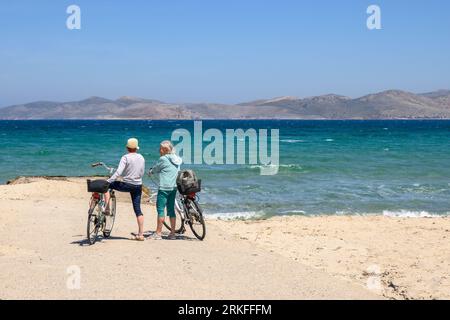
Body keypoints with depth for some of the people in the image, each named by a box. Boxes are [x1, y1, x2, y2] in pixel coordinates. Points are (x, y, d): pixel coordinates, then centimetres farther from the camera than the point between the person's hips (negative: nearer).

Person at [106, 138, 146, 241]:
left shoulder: (126, 158, -11)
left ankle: (107, 208, 10)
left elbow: (118, 172, -19)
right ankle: (141, 234, 5)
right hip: (138, 185, 5)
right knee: (138, 209, 8)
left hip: (126, 185, -5)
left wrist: (108, 181, -16)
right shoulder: (141, 158, 6)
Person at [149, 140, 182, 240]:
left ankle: (158, 233, -2)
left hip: (164, 188, -7)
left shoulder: (163, 159, -11)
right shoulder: (177, 160, 11)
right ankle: (172, 233, 13)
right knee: (171, 209, 11)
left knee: (160, 209, -3)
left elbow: (155, 169, 1)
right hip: (174, 187, 8)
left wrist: (151, 172, 25)